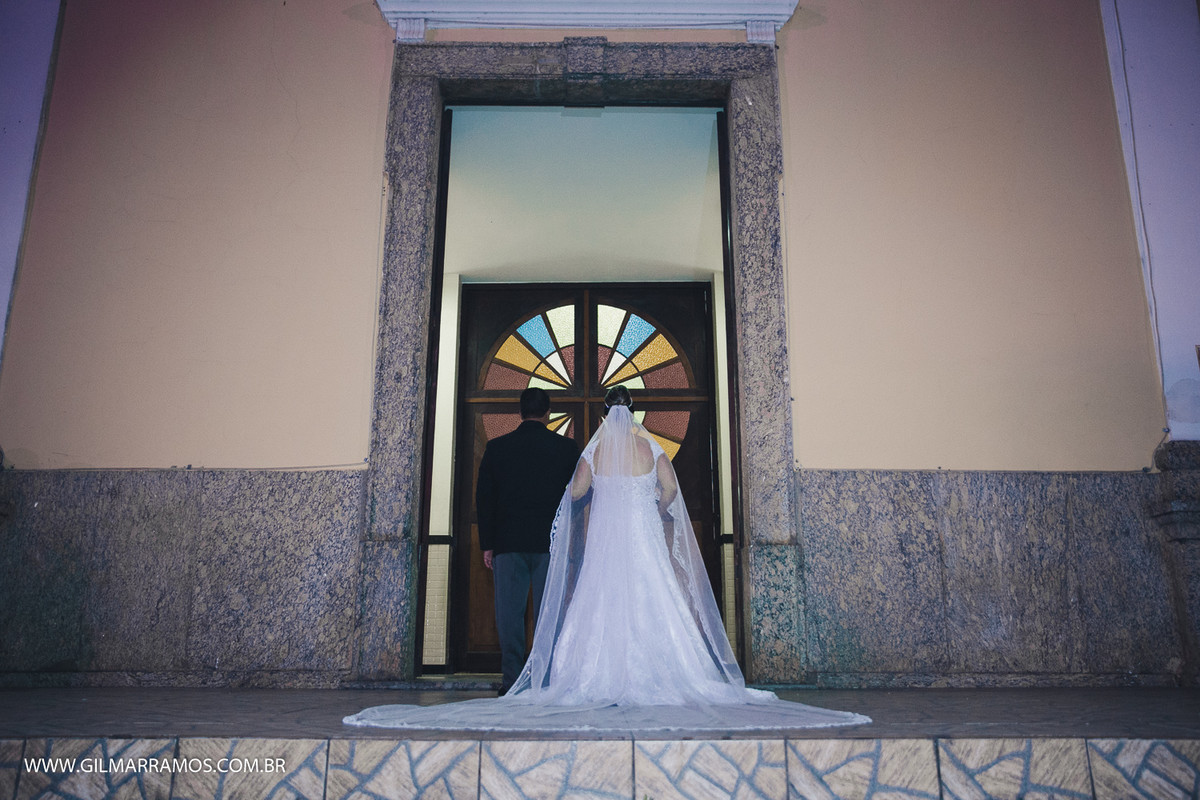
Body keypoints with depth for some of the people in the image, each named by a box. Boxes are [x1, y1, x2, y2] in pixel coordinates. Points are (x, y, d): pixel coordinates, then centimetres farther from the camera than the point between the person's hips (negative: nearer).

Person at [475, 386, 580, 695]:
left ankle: (511, 681, 3)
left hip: (508, 543, 0)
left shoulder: (496, 447, 3)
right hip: (553, 543, 0)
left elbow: (483, 499, 4)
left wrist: (486, 545, 8)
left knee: (509, 614, 4)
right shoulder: (567, 448, 2)